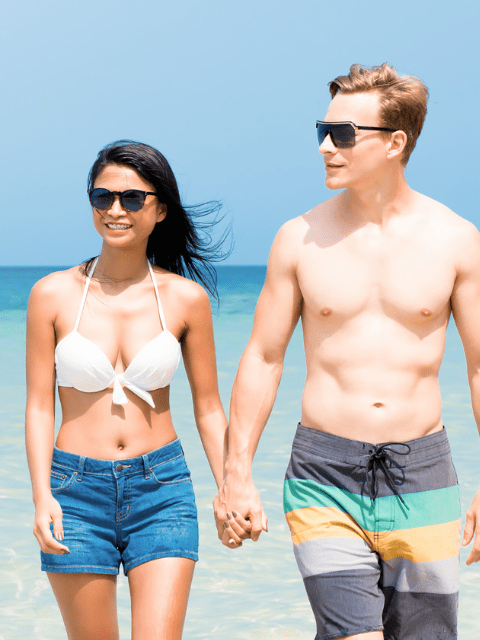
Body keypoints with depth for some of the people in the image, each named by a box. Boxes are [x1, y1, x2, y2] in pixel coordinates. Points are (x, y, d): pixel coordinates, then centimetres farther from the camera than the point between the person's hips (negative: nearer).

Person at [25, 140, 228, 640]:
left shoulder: (186, 298, 0)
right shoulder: (54, 294, -2)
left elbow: (208, 409, 6)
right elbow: (39, 406, 0)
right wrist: (41, 496, -11)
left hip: (162, 489, 0)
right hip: (77, 490, 0)